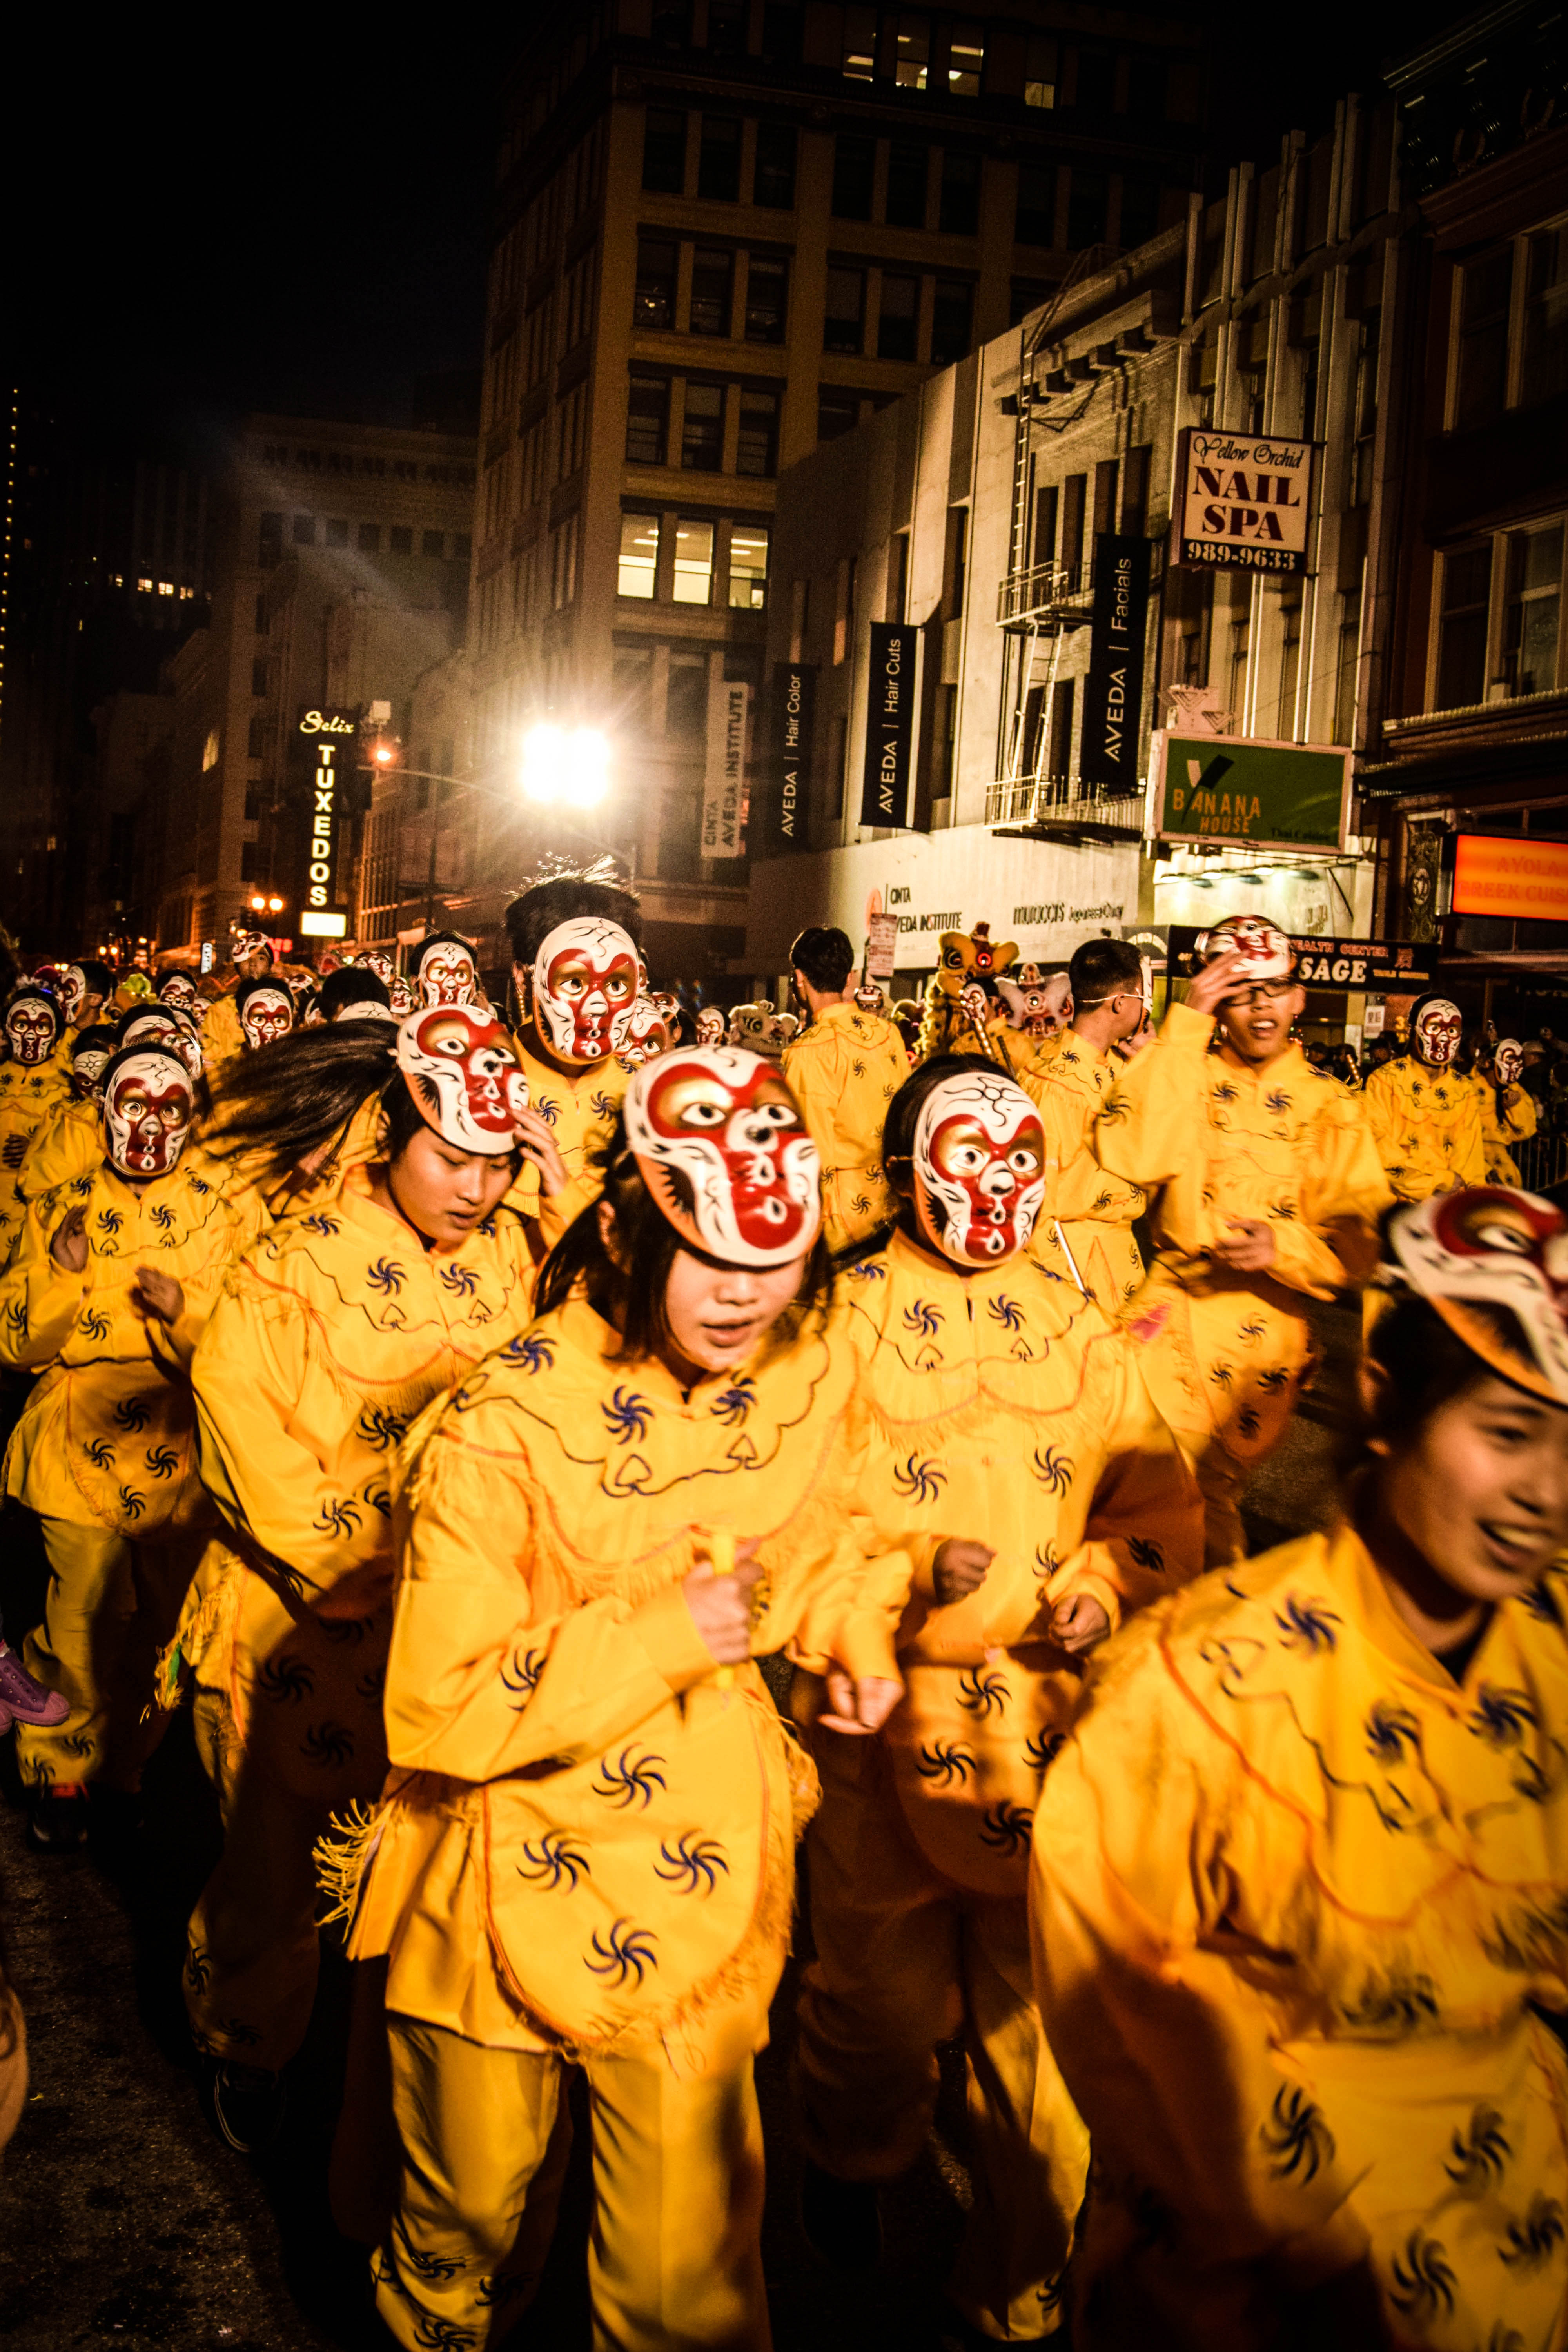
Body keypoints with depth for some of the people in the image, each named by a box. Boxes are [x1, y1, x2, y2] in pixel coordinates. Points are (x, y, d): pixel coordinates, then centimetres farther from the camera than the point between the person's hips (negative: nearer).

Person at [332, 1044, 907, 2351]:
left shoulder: (818, 1382, -7)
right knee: (477, 2217, 23)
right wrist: (660, 1639, -25)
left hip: (701, 1900, 2)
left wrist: (859, 1634, -1)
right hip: (510, 1891, -2)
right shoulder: (506, 1425, -23)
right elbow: (437, 1710, -23)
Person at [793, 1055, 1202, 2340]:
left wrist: (1107, 1581, -8)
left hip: (1054, 1728, 2)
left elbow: (1162, 1498, 10)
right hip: (885, 1717, -2)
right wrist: (910, 1571, -20)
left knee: (1045, 2022, 5)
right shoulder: (842, 1320, -1)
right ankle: (850, 2166, 47)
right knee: (886, 1996, 13)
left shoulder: (1076, 1324, 10)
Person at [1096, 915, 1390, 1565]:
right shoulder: (1190, 1076, 8)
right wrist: (1185, 1025, -12)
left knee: (1208, 1485, 1)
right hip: (1172, 1303, 0)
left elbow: (1358, 1238, 3)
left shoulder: (1330, 1107, 7)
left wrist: (1284, 1246, -18)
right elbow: (1128, 1152, -13)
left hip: (1263, 1322, 0)